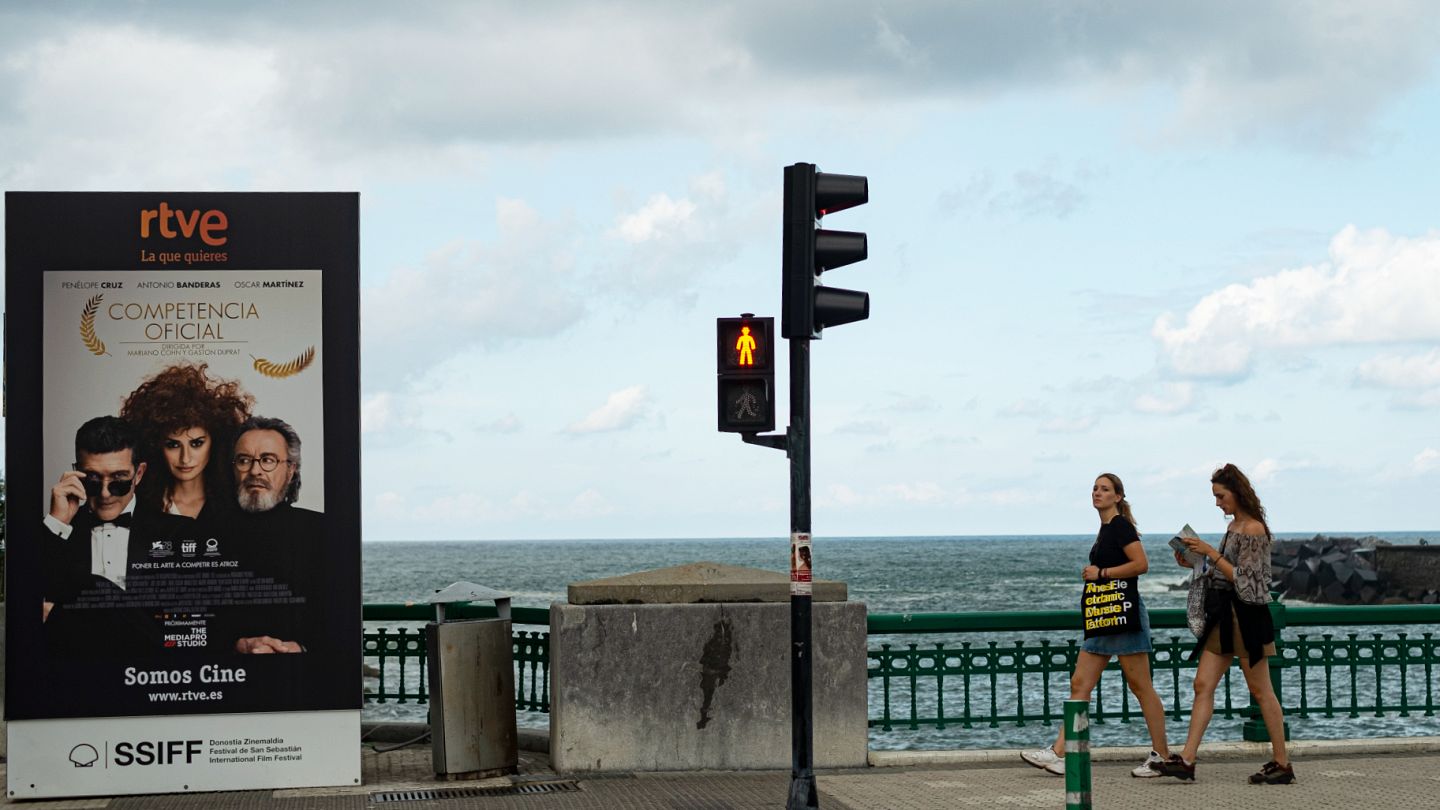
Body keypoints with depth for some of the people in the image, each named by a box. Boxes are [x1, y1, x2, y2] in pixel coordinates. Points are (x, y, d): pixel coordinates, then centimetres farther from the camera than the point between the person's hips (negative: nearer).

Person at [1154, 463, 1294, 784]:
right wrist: (1196, 563, 7)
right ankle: (1187, 759, -2)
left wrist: (1210, 553, -17)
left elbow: (1243, 578, -17)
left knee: (1261, 691, -1)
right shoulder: (1234, 526, 13)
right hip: (1224, 615, 9)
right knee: (1203, 685, 2)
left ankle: (1282, 763, 8)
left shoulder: (1254, 529, -13)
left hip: (1246, 616, -9)